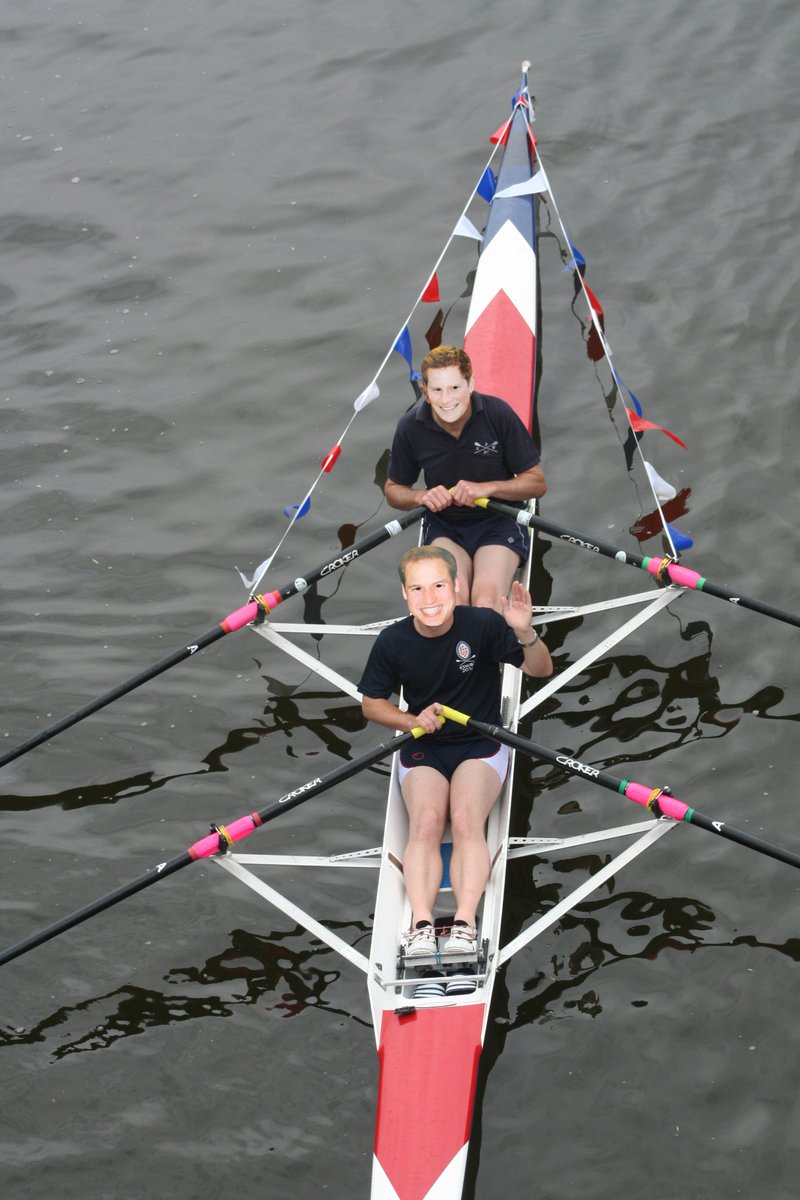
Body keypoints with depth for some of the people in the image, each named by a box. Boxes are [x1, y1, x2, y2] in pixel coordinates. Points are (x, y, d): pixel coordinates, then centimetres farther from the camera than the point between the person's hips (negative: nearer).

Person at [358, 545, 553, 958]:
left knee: (466, 821, -28)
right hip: (422, 749, 1)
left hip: (481, 743, -1)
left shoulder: (483, 625, -14)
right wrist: (413, 721, -14)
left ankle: (465, 925, -36)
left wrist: (526, 634, -32)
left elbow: (541, 670, -10)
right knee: (425, 823, -26)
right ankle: (421, 927, -37)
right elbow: (371, 704, 6)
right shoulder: (392, 641, -8)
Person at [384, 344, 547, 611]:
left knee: (486, 603, -30)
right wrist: (421, 496, -13)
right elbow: (393, 489, 10)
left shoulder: (498, 414, -13)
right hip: (443, 526, 1)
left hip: (499, 522, -1)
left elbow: (537, 482, -3)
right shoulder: (410, 427, -7)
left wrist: (487, 488, -19)